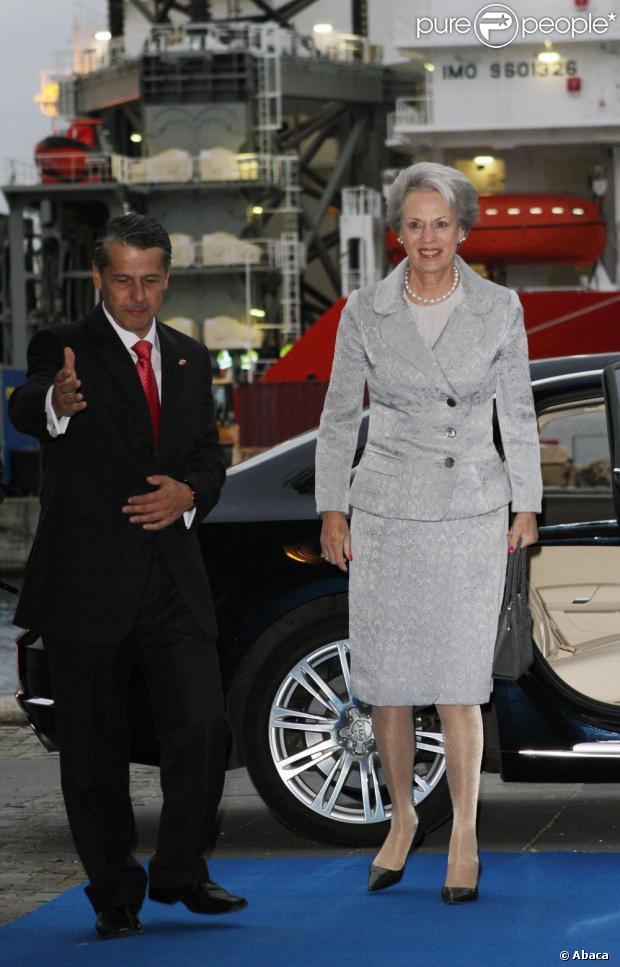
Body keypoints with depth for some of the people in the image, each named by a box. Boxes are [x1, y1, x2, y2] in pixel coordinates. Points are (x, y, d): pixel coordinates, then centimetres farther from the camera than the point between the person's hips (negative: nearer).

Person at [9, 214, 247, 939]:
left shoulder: (189, 359, 15)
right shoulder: (65, 348, -3)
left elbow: (211, 454, 18)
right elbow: (26, 411, -24)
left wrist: (189, 492, -5)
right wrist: (56, 403, -49)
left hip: (172, 578, 4)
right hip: (85, 578, -4)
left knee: (203, 727, -5)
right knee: (95, 746, 3)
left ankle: (180, 871, 12)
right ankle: (115, 892, 15)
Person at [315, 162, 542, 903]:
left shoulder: (499, 309, -2)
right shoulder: (365, 312, -1)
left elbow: (517, 413, 5)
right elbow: (340, 416, 5)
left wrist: (527, 505, 5)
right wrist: (331, 510, 2)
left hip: (471, 514, -1)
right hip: (386, 512, 1)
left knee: (458, 686, -5)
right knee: (386, 682, 5)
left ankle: (464, 837, 6)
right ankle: (401, 820, 24)